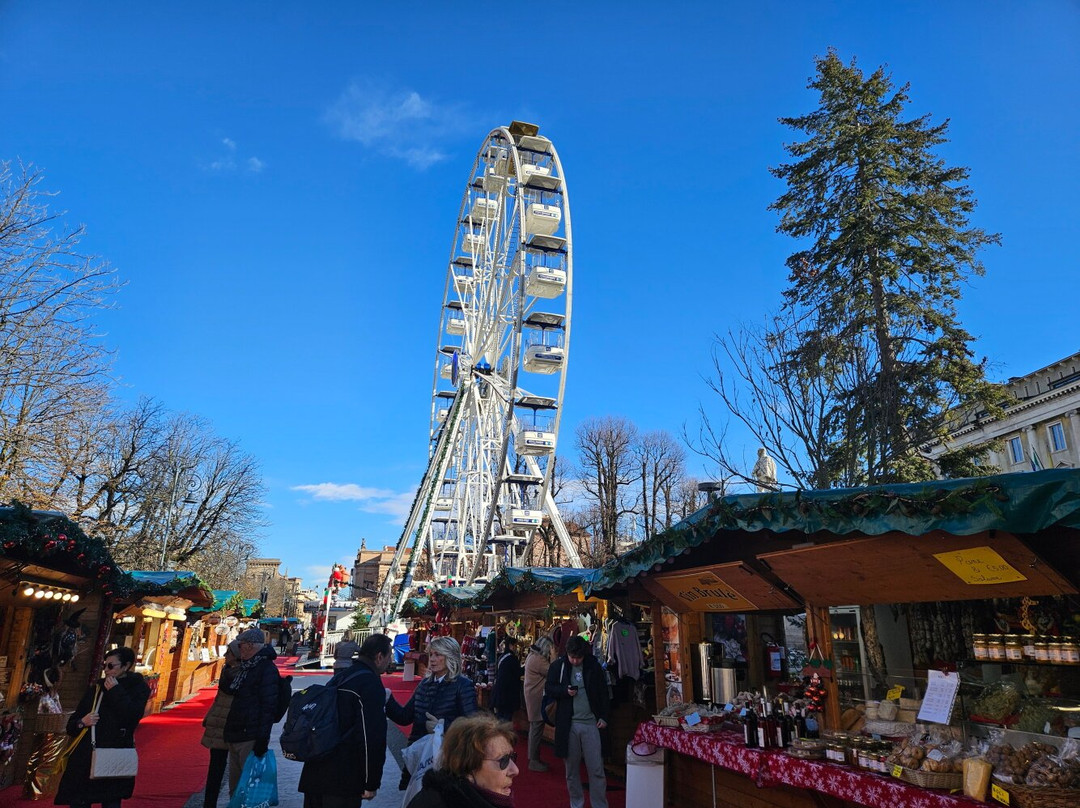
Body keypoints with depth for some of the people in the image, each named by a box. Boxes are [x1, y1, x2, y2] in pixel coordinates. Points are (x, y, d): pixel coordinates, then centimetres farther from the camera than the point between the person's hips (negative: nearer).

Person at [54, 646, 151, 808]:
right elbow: (71, 724, 18)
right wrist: (82, 722, -5)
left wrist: (115, 691, -9)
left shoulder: (138, 687, 2)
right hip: (85, 759, 4)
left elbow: (132, 716, -16)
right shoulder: (96, 688, 15)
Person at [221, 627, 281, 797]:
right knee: (235, 786, 17)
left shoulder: (267, 668, -13)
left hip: (250, 739, -9)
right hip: (235, 737, 9)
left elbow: (268, 706, -19)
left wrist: (262, 739, -23)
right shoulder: (244, 667, 15)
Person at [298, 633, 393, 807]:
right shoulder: (371, 683, -16)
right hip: (342, 779, -8)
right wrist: (371, 783, -13)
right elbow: (372, 737, -20)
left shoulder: (341, 676, 12)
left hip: (315, 771, 8)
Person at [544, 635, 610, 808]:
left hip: (591, 722, 0)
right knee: (571, 770, 12)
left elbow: (603, 692, 6)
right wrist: (565, 691, -13)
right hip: (568, 724, 1)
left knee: (597, 770, 2)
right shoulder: (558, 666, -3)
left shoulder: (593, 666, -1)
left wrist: (604, 717, 0)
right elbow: (548, 688, 4)